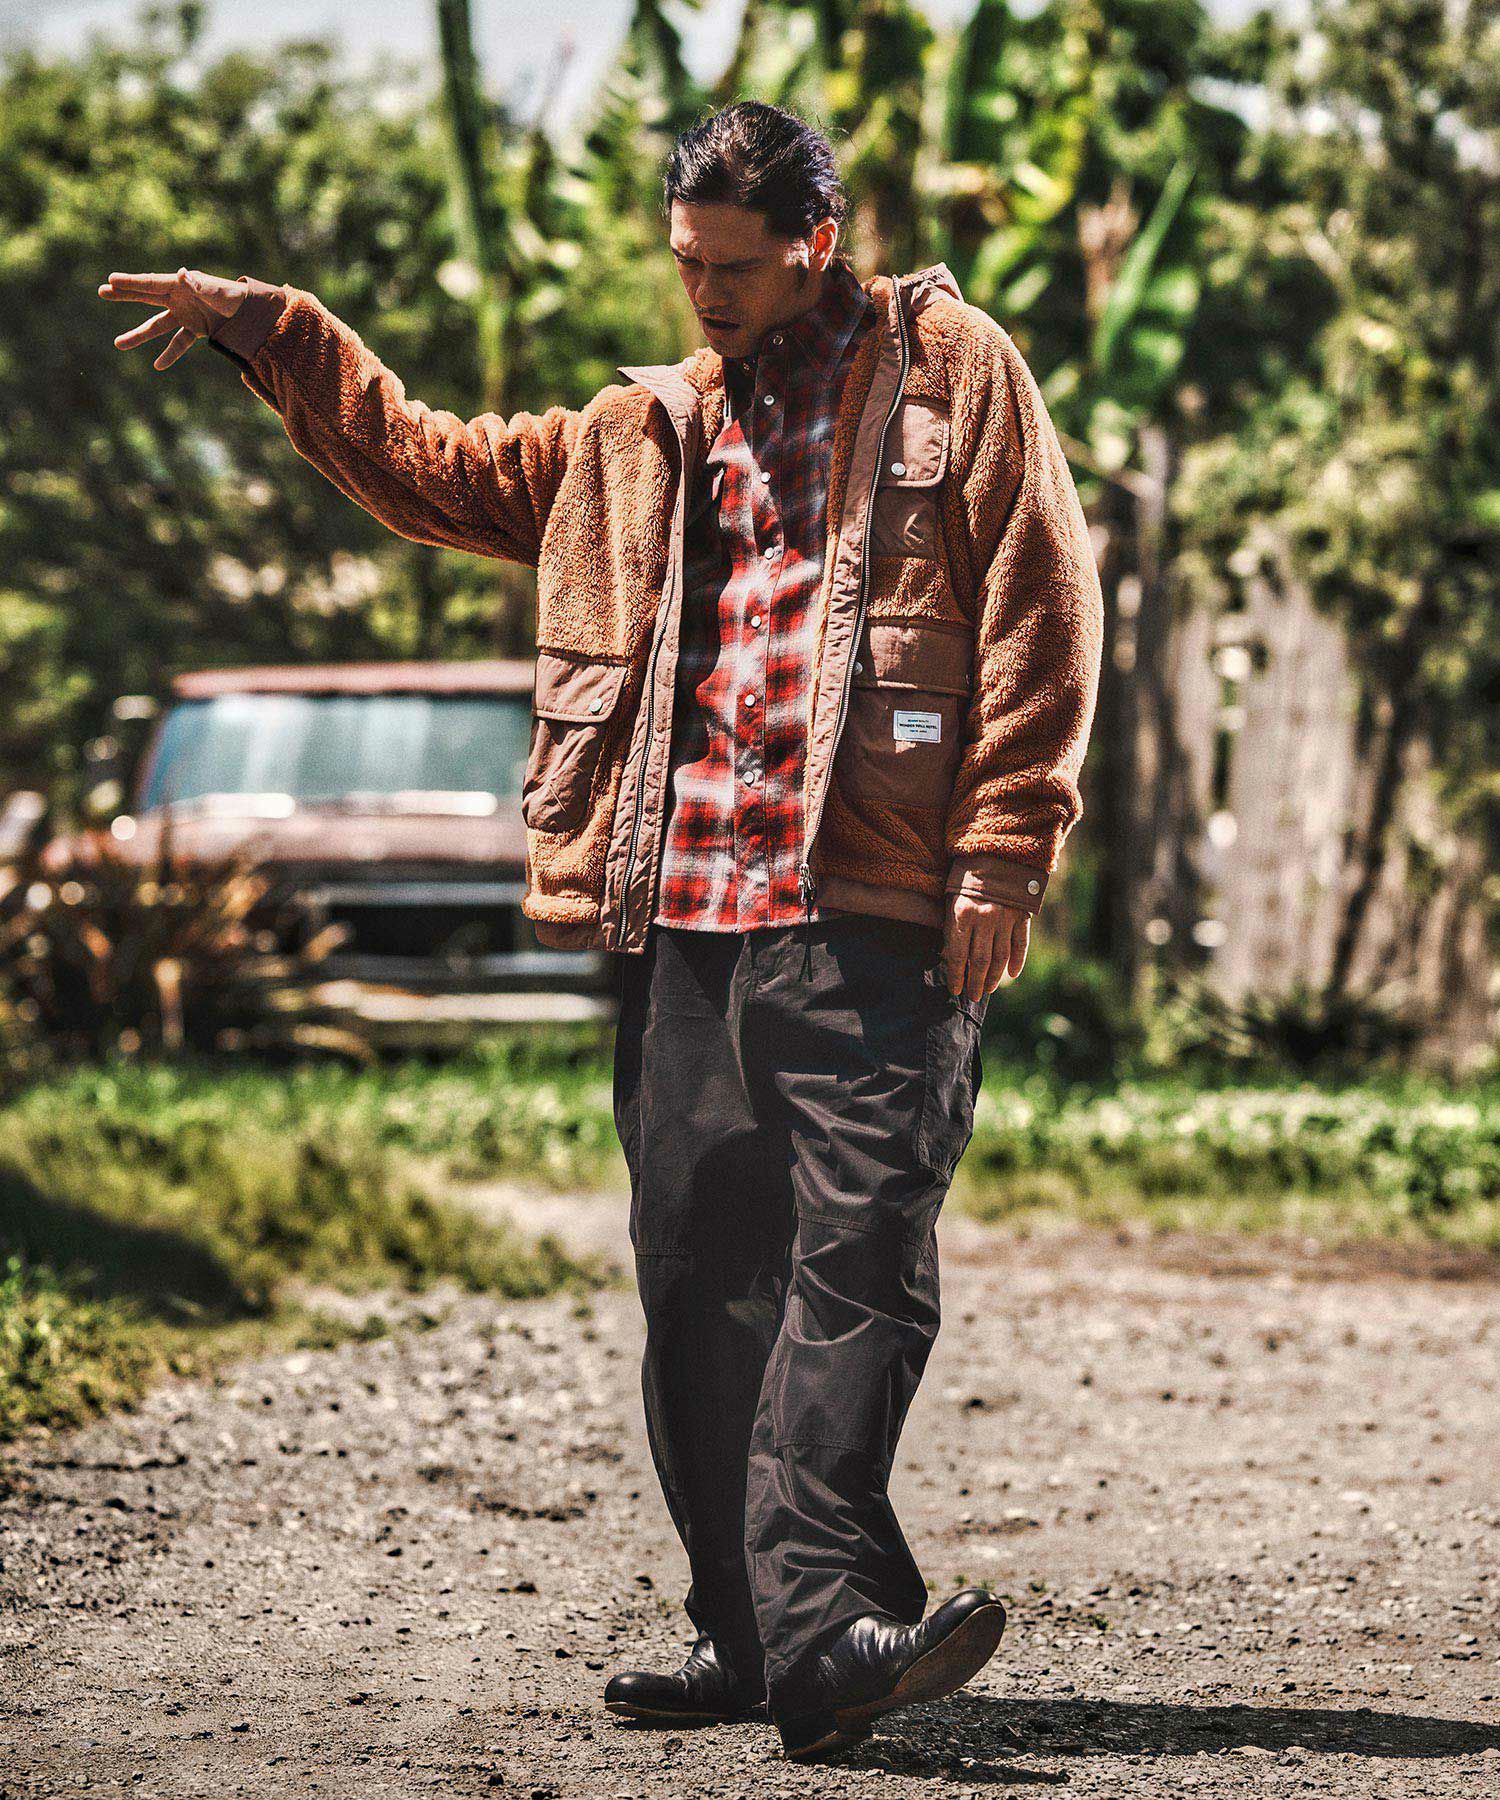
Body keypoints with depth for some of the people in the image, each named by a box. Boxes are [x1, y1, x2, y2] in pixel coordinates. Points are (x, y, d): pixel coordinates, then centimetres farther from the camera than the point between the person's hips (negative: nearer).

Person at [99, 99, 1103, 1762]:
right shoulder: (647, 434, 23)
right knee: (700, 1277, 4)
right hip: (682, 922, 6)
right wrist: (266, 329, 23)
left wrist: (1001, 861, -8)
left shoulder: (948, 370, 6)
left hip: (871, 920, -6)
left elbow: (1041, 614, -1)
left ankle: (818, 1635, -22)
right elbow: (431, 467, 31)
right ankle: (749, 1633, 10)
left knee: (856, 1259, -15)